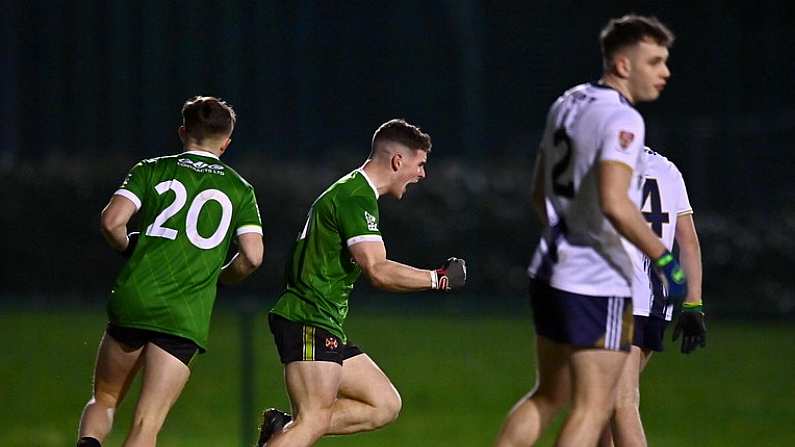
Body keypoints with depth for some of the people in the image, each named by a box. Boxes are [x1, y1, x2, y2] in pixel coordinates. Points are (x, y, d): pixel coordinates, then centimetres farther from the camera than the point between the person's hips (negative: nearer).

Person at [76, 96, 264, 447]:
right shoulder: (240, 190, 10)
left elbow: (111, 222, -5)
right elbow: (252, 256, 0)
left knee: (103, 400, 18)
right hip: (188, 318, -1)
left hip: (133, 300, 1)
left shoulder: (152, 171, 8)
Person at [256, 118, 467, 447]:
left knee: (385, 405, 6)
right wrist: (438, 279, -14)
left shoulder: (356, 193, 20)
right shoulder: (357, 198, -13)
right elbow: (378, 272, -23)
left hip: (327, 328, 10)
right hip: (309, 322, -10)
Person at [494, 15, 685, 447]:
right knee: (593, 409, -3)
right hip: (598, 283, -9)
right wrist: (665, 260, -20)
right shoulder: (621, 119, -16)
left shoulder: (567, 104, 12)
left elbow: (540, 194, 20)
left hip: (551, 272, 9)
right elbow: (614, 202, -28)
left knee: (548, 396, 18)